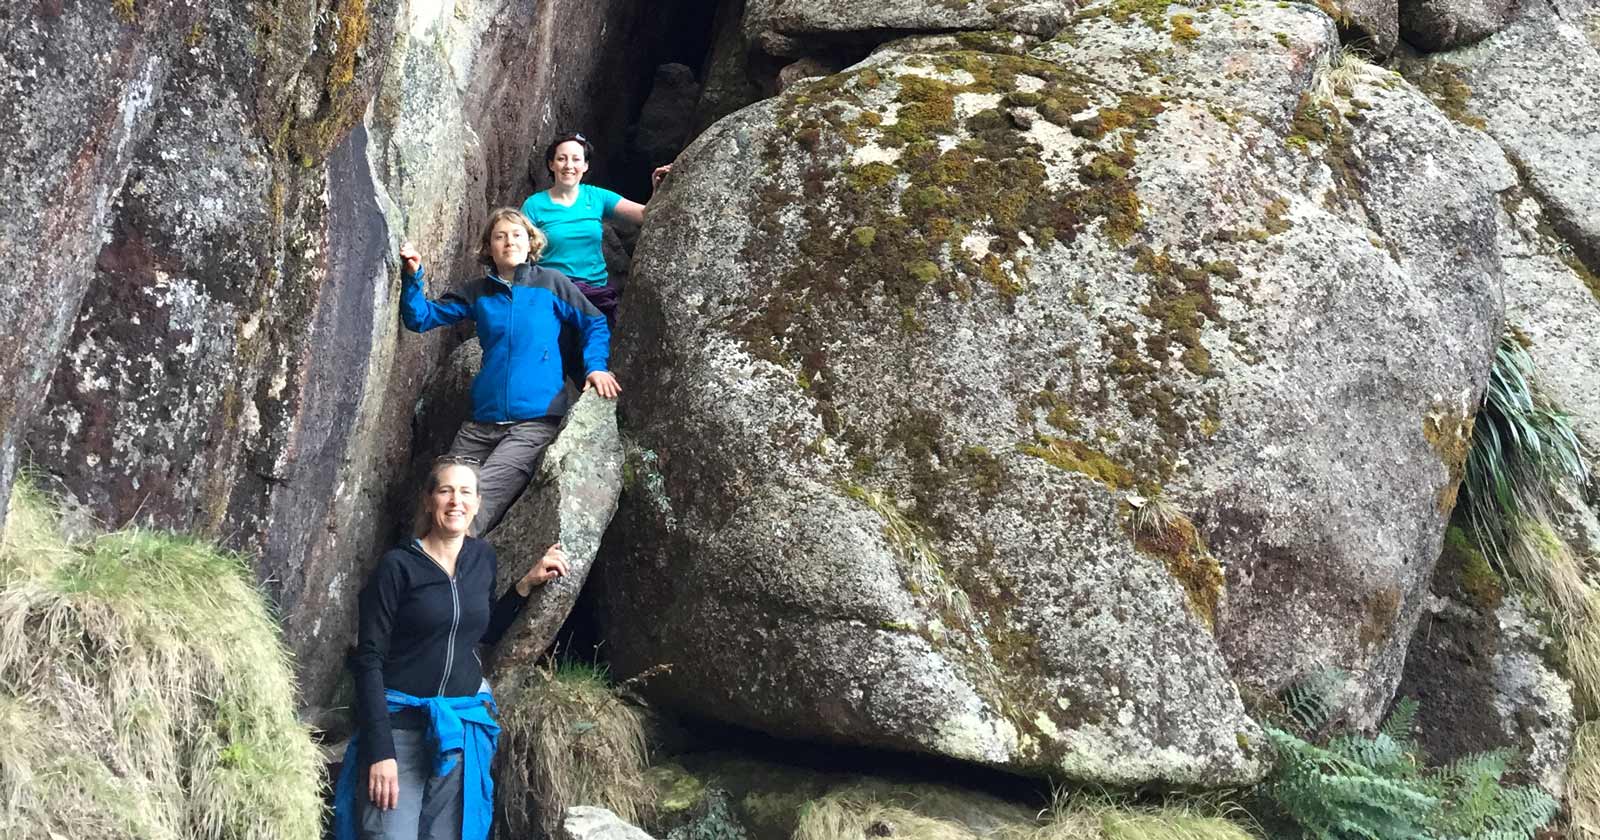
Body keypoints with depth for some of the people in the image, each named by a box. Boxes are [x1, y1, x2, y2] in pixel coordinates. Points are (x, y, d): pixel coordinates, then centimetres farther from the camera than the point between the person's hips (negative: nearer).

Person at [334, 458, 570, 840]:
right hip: (399, 722, -4)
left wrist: (527, 583, 9)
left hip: (465, 723, 5)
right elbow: (369, 659, -11)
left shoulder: (482, 558, 6)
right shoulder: (398, 565, -9)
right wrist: (380, 751, -17)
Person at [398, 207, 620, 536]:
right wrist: (413, 277, -3)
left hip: (535, 420, -4)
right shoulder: (477, 293, 13)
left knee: (479, 500, -23)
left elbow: (595, 324, 14)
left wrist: (596, 366, -1)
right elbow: (421, 317, 12)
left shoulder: (551, 283, 5)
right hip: (483, 420, 4)